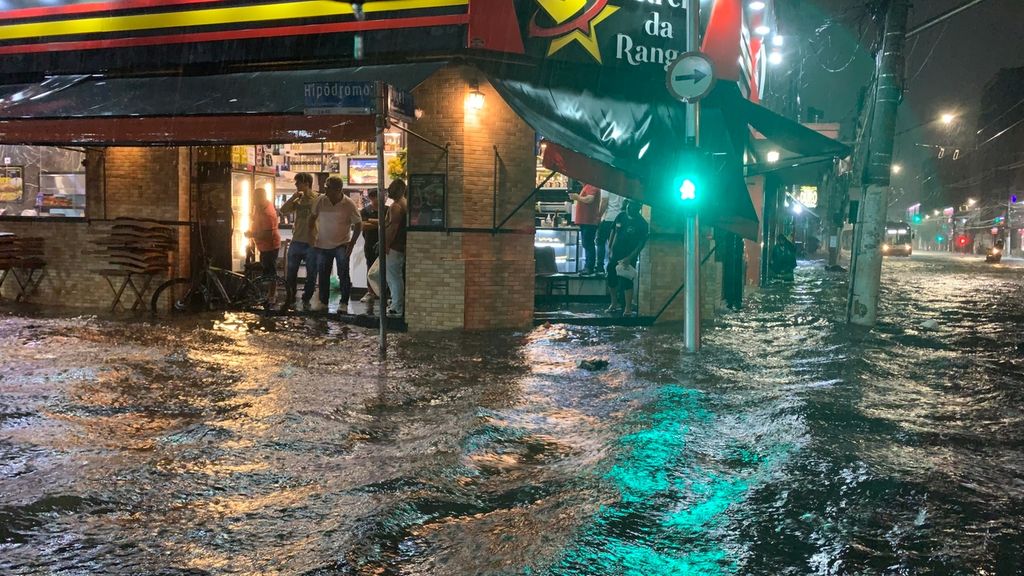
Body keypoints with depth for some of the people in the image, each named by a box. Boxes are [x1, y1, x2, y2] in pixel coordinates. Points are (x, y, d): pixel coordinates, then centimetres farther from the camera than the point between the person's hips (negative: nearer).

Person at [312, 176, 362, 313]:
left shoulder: (349, 204, -12)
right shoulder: (321, 200, -5)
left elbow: (358, 224, -7)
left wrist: (352, 243, -11)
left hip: (341, 245, -3)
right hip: (322, 245, 3)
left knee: (343, 274, -7)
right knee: (323, 275, 10)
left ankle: (344, 303, 3)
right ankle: (323, 302, 21)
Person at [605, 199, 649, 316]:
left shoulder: (642, 223, -13)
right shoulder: (621, 216, 2)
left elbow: (641, 243, -14)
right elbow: (614, 232, 13)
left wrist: (629, 257, -19)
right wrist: (611, 249, 9)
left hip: (629, 257, -6)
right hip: (615, 254, 6)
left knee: (626, 282, -8)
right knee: (611, 280, 12)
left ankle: (628, 308, 1)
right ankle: (614, 304, 31)